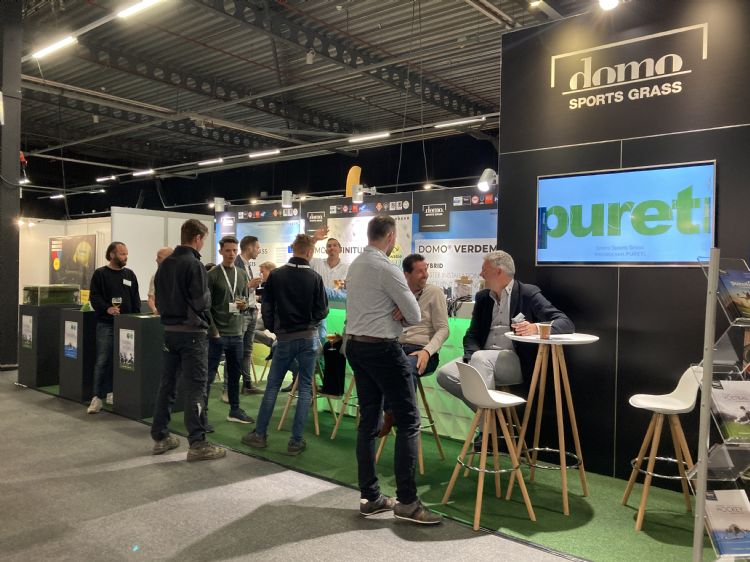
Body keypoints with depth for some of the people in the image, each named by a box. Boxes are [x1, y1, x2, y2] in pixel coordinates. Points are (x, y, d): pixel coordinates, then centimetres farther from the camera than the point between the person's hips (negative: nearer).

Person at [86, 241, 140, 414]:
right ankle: (98, 396, -1)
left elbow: (136, 299, 14)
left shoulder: (130, 274, 13)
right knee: (102, 361, -6)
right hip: (106, 324, -4)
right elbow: (94, 297, -5)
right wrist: (107, 308, -21)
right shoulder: (100, 274, 1)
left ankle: (110, 393, 18)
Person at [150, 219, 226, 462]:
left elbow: (158, 299, 13)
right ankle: (197, 444, -1)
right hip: (191, 332, -8)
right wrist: (208, 297, 3)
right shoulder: (194, 265, -15)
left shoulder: (165, 264, 9)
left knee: (167, 384, 14)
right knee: (195, 387, -4)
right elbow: (201, 302, -17)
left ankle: (160, 437, 23)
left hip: (169, 330, 8)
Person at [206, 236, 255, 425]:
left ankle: (235, 410, 25)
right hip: (217, 334, -6)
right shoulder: (212, 275, -7)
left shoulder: (242, 274, 11)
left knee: (235, 374, 14)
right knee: (209, 375, 0)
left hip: (236, 333, 6)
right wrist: (213, 331, -13)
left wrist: (244, 305, -6)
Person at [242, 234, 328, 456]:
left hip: (285, 338, 1)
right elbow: (322, 311, -4)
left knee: (272, 386, 12)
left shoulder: (276, 275, -4)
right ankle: (296, 441, 7)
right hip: (309, 338, -1)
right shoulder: (314, 278, -8)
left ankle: (259, 434, 19)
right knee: (305, 388, 6)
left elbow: (266, 307, -1)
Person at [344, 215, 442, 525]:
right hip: (382, 348, -9)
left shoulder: (355, 265, 12)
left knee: (368, 422, 11)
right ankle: (406, 501, 0)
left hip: (355, 345, 9)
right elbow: (415, 316, -10)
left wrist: (395, 313, 0)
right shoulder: (386, 267, -15)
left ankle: (369, 497, 17)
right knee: (408, 421, -2)